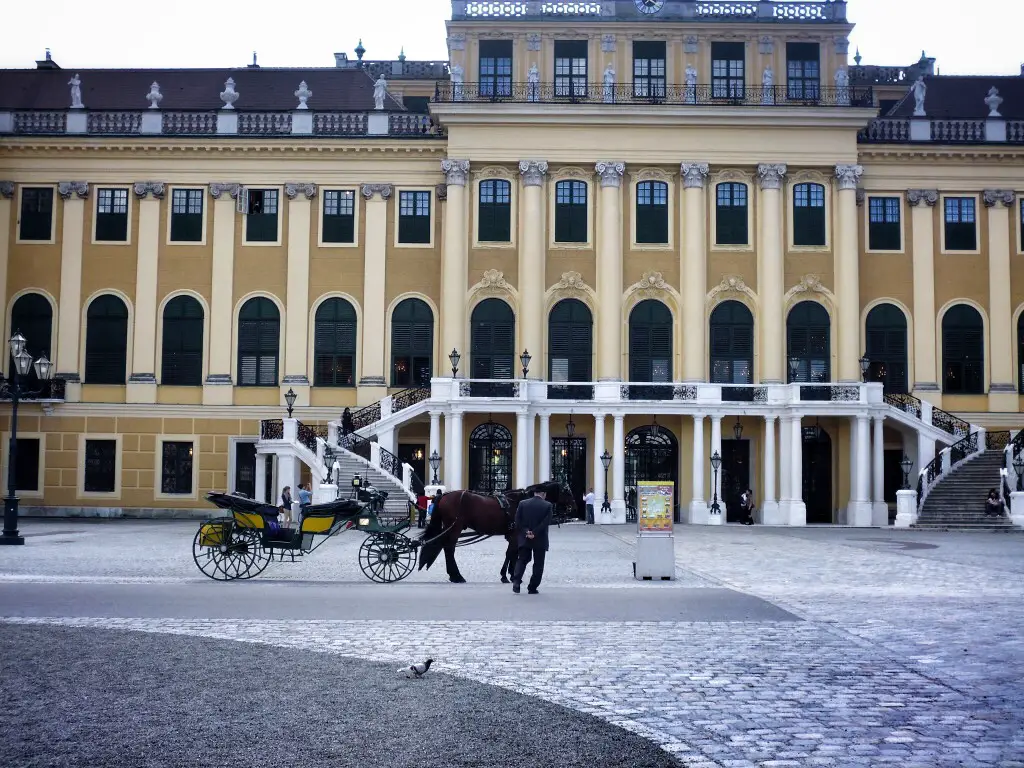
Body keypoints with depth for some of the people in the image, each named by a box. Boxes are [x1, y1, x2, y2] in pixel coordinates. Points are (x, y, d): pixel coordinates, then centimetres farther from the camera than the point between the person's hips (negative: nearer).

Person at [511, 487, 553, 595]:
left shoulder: (522, 503, 0)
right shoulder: (547, 505, -6)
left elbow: (517, 521, -4)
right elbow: (546, 523, -14)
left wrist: (526, 532, -7)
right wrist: (534, 533, -13)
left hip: (524, 539, 2)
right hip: (540, 540, -2)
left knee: (522, 560, 14)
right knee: (538, 564, 9)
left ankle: (516, 581, -5)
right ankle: (532, 588, 8)